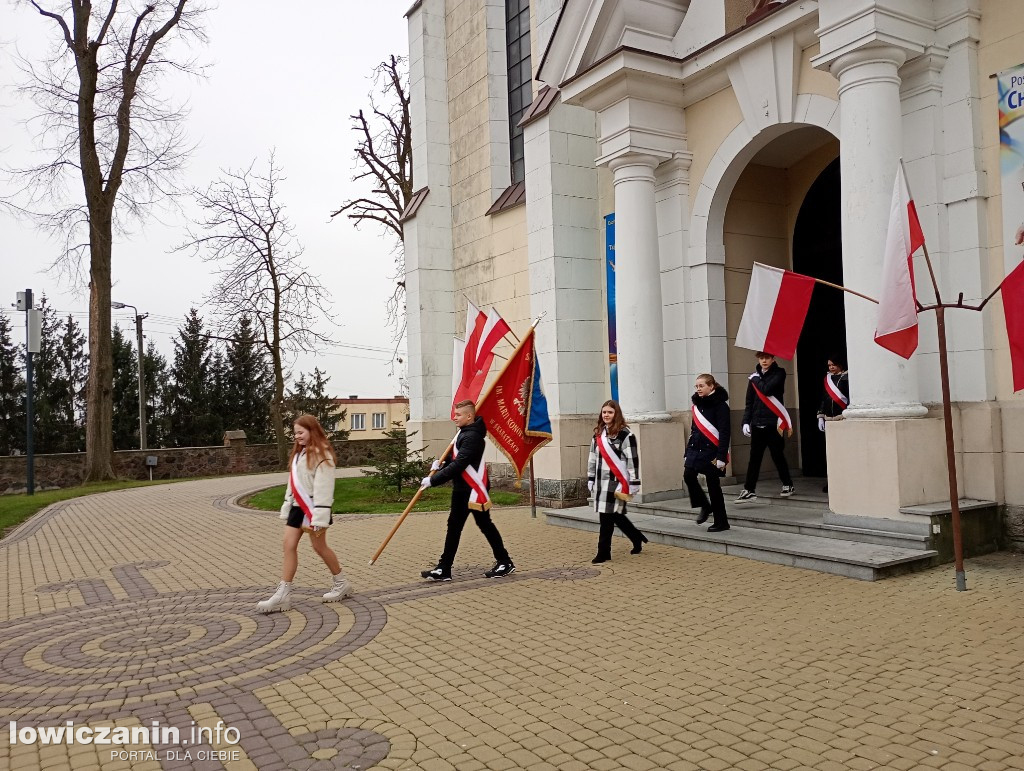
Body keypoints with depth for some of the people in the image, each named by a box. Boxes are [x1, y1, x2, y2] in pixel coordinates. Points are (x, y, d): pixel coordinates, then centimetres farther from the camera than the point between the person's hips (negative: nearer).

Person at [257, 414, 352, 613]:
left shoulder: (322, 455, -15)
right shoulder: (299, 453, 14)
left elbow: (323, 487, -20)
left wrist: (319, 517, -23)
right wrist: (287, 507, 16)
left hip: (313, 507, -8)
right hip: (298, 506, 8)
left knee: (319, 546, 2)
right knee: (288, 545, 2)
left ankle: (341, 583, 22)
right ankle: (283, 594, 4)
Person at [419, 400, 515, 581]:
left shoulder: (472, 437, -22)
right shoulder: (463, 432, 10)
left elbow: (458, 465, -27)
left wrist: (433, 480, -24)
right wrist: (441, 464, 1)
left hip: (474, 489, -10)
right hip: (461, 488, 10)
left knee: (484, 524, 1)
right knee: (454, 526, 9)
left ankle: (505, 563, 16)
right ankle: (444, 569, 12)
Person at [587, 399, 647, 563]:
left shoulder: (625, 434, -9)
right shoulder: (598, 434, 13)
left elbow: (633, 460, -12)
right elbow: (592, 459, 18)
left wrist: (634, 484, -14)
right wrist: (591, 480, 17)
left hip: (616, 482, -7)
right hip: (601, 482, 7)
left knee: (607, 518, -7)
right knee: (615, 516, 13)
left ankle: (603, 553, 2)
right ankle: (638, 539, 33)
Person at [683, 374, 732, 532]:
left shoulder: (720, 405, -9)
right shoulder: (697, 404, 12)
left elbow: (724, 432, -13)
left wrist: (721, 457, -18)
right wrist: (687, 453, 15)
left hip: (712, 451, -6)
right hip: (696, 448, 6)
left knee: (713, 484, -1)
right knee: (688, 476, -10)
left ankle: (721, 522, 11)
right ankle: (705, 506, 11)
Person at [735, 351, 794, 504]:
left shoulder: (779, 373, 0)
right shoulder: (754, 377, 13)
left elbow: (767, 389, -16)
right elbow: (749, 402, 12)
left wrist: (756, 379, -1)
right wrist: (746, 422, 4)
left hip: (773, 423, -4)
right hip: (757, 424, 4)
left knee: (777, 455, 5)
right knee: (754, 457, 1)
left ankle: (788, 485, 22)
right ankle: (749, 490, 1)